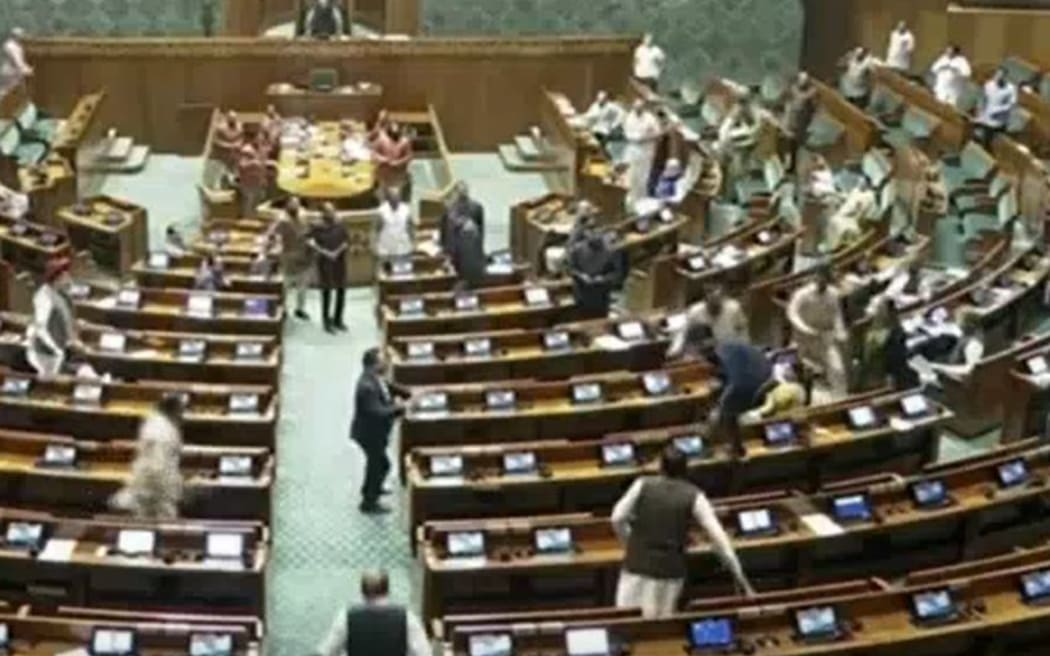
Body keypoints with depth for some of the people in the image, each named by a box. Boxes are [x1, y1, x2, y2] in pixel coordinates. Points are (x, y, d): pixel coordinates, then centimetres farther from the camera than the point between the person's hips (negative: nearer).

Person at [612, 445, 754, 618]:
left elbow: (617, 519, -1)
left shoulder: (643, 484, 1)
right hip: (670, 568, 0)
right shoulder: (694, 496, 0)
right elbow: (718, 536, -3)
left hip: (637, 564, 0)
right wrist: (739, 575, 0)